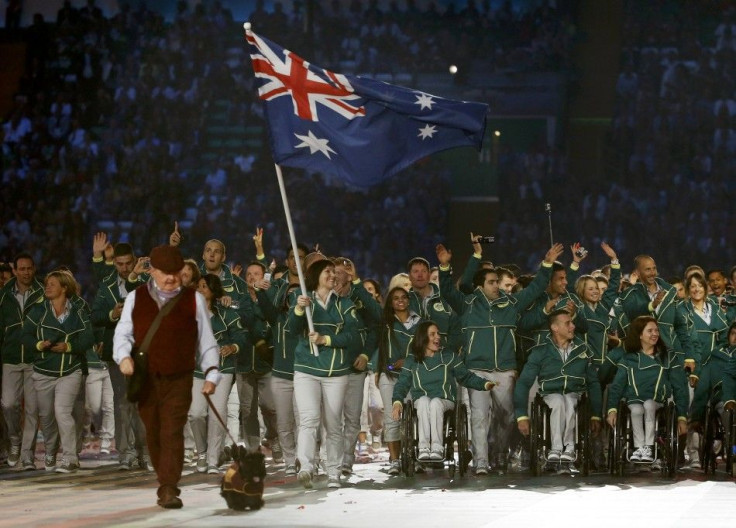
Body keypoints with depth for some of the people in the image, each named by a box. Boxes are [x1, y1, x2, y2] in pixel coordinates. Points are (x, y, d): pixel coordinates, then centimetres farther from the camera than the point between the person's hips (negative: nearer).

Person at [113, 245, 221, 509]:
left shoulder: (194, 300, 6)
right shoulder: (136, 298, 9)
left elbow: (207, 341, 8)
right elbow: (123, 333, 8)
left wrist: (211, 373, -2)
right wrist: (124, 356, -12)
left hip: (179, 379, -2)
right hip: (145, 378, 2)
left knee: (172, 432, -12)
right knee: (153, 433, 8)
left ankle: (169, 489, -15)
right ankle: (165, 482, 22)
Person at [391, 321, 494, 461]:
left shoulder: (449, 356, 14)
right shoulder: (412, 361, 14)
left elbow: (466, 377, 14)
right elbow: (402, 384, 8)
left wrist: (485, 384, -2)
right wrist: (397, 402, -11)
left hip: (445, 401, -1)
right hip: (420, 401, 1)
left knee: (435, 403, -36)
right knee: (424, 401, -36)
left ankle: (437, 448, -45)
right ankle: (423, 448, -44)